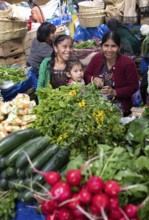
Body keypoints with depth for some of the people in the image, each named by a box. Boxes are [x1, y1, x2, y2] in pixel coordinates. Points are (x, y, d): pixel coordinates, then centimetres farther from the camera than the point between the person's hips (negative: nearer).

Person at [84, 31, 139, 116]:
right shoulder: (96, 58, 0)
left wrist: (115, 92, -20)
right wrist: (94, 79, -15)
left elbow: (133, 87, -8)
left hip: (119, 105, -3)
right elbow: (86, 75, 9)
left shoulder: (128, 63, -11)